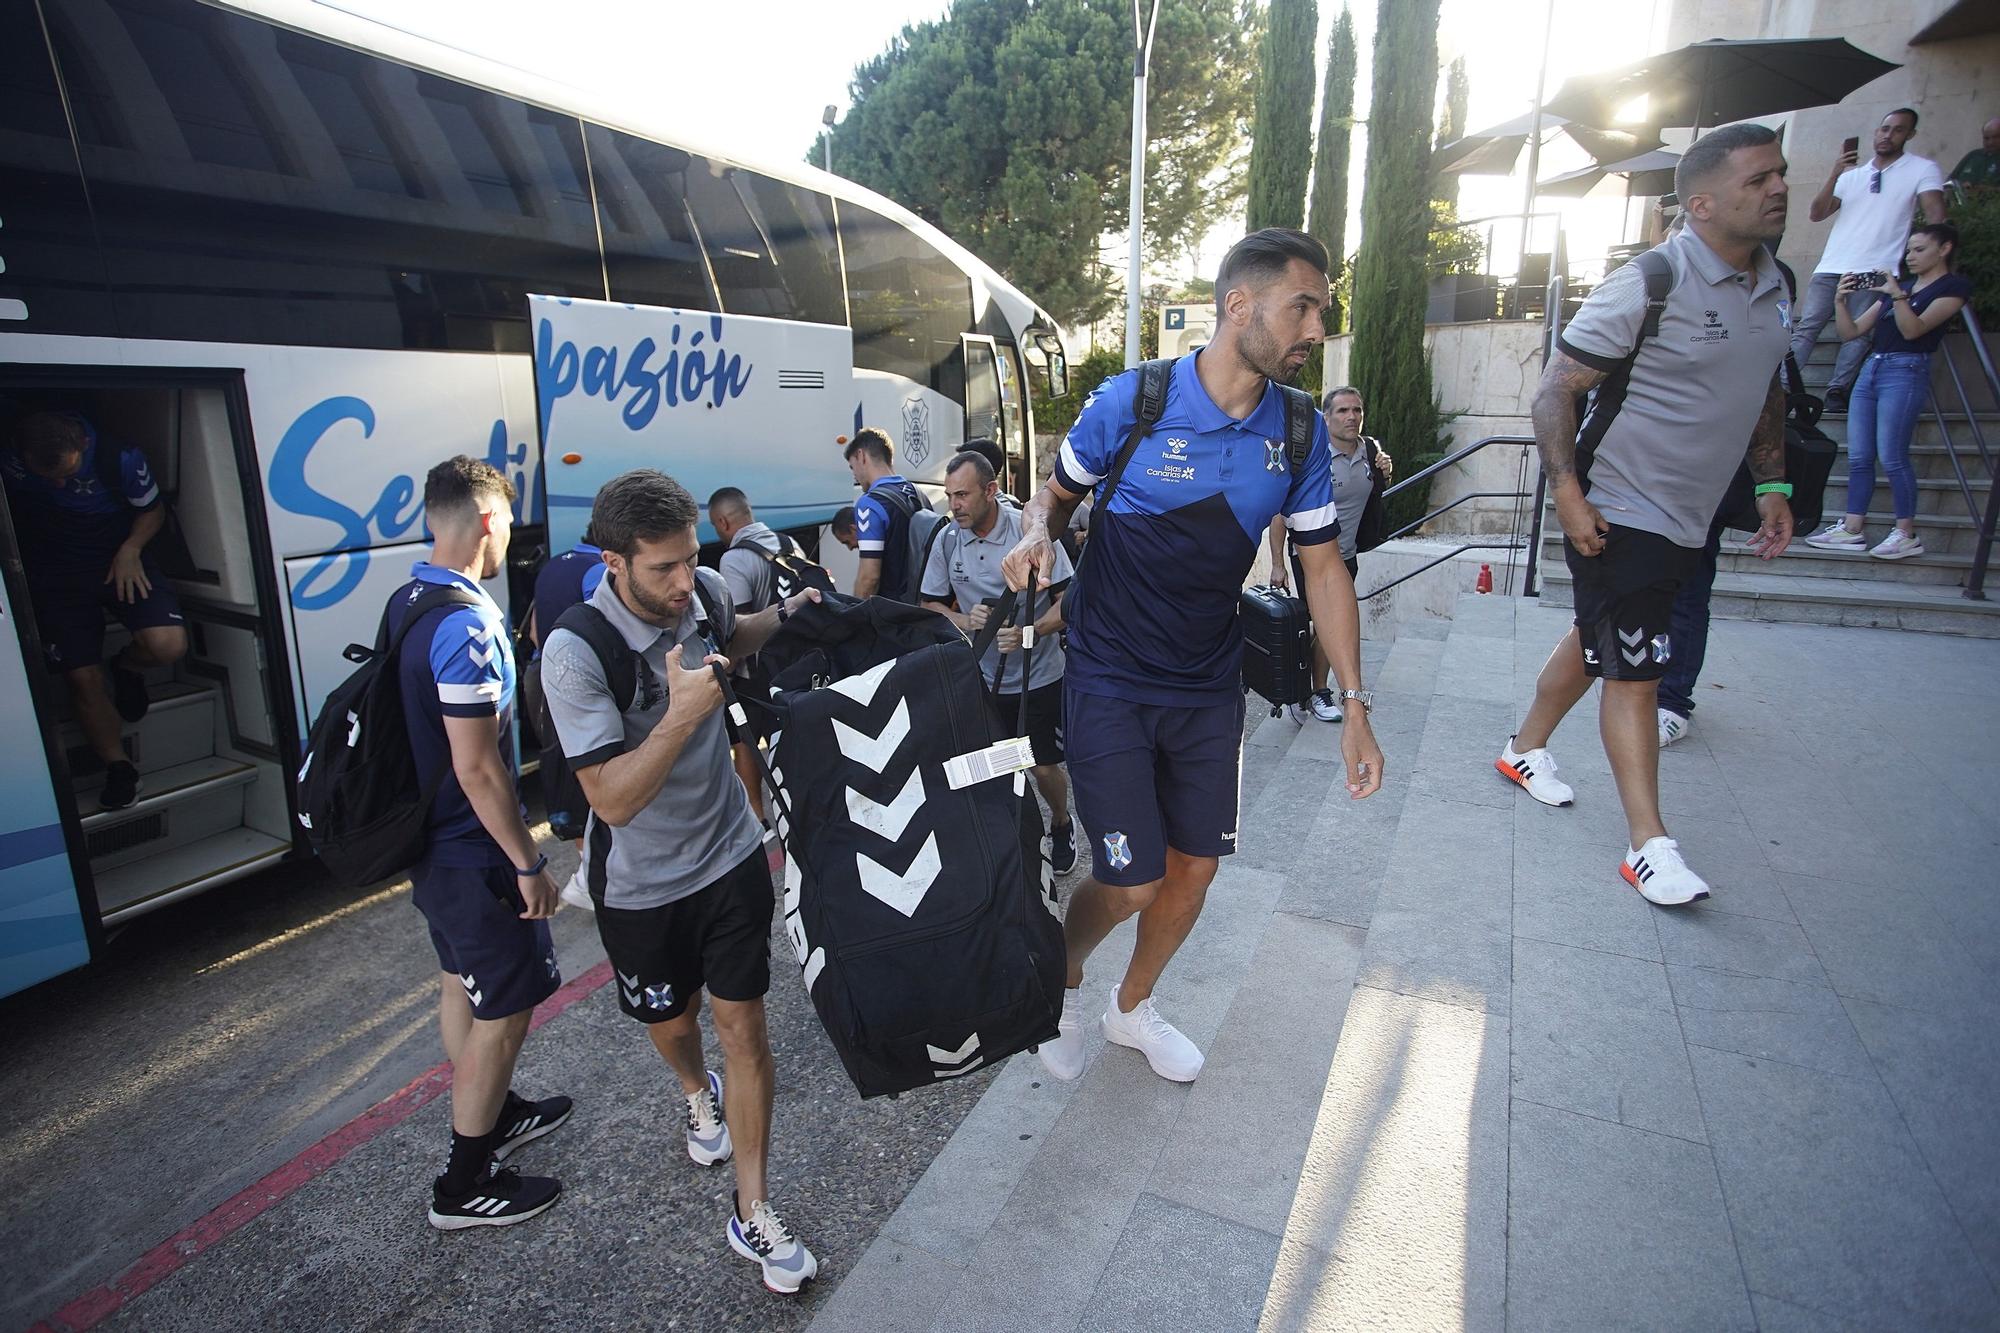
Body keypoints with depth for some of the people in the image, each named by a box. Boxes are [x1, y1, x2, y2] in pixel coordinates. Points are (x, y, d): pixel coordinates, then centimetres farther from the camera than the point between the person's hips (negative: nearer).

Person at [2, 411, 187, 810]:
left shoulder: (119, 459, -19)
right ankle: (118, 766, 12)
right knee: (83, 677, -4)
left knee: (169, 646, -24)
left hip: (119, 562, -1)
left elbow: (153, 510, -2)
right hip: (55, 578, 1)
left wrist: (130, 549, -17)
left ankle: (127, 668, 14)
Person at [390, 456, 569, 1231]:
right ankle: (465, 1186, 20)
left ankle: (494, 1115, 44)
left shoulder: (405, 602, 4)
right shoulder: (468, 623, -26)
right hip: (473, 853, -10)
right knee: (505, 1008, 5)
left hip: (428, 839, 10)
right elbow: (477, 768, -26)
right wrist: (528, 863, -18)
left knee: (461, 984, 23)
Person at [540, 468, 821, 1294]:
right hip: (642, 884, -2)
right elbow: (613, 800, -28)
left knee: (743, 1023, 4)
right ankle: (698, 1094, 58)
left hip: (730, 854, 3)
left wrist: (783, 616, 0)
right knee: (672, 1019, 21)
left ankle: (752, 1211, 20)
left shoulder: (705, 593, -10)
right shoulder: (576, 655, -27)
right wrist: (681, 715, -39)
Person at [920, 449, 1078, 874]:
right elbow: (931, 606, 5)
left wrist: (1029, 631, -30)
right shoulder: (947, 541, -3)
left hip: (1039, 677, -3)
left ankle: (1061, 826, 37)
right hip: (981, 679, 3)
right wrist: (965, 621, -16)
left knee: (1044, 767, 7)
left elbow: (1069, 599, -12)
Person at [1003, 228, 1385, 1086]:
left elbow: (1323, 568, 3)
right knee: (1132, 883, -4)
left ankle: (1133, 1006, 41)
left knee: (1194, 868, 12)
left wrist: (1356, 706, 0)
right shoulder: (1130, 402, -14)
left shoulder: (1299, 432, -2)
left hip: (1209, 686, 5)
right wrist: (1037, 535, -22)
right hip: (1110, 684, -4)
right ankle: (1062, 982, 31)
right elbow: (1056, 492, 2)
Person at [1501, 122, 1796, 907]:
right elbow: (1555, 391, -16)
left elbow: (1765, 394, 22)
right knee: (1634, 671, -5)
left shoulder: (1773, 287, 9)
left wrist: (1771, 484, 16)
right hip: (1618, 514, -8)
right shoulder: (1648, 284, -16)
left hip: (1688, 520, 8)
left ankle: (1526, 749, 37)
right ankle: (1649, 844, 3)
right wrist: (1568, 494, -22)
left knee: (1598, 642, 18)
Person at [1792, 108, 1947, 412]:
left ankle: (1837, 391, -15)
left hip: (1876, 272, -3)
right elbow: (1816, 214, 10)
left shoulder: (1922, 169, 9)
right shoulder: (1851, 175, 20)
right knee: (1806, 328, -8)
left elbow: (1935, 216, 1)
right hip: (1831, 267, 3)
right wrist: (1834, 176, -3)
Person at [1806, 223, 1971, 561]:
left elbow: (1912, 329, -10)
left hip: (1905, 371, -7)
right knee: (1859, 456, 1)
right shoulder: (1897, 287, 22)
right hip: (1871, 369, 7)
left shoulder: (1954, 286, 3)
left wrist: (1897, 295, -21)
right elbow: (1851, 331, 15)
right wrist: (1841, 299, 0)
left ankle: (1907, 534, -5)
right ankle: (1851, 529, 1)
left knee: (1892, 456, -12)